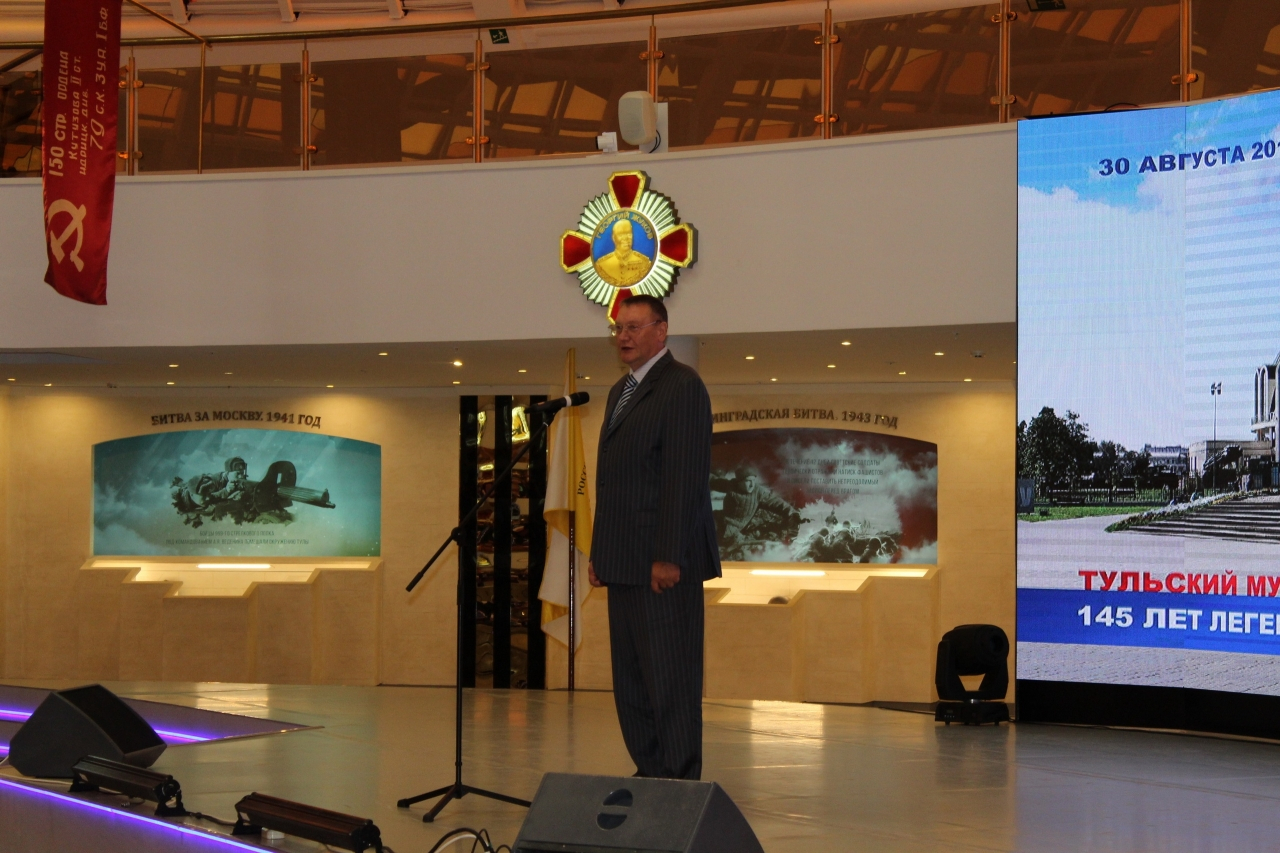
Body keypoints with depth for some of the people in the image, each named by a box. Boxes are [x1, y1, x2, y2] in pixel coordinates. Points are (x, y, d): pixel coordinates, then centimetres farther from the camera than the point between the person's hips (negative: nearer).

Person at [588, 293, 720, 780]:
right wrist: (599, 553, 16)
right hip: (625, 562, 9)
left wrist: (669, 557, -20)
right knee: (630, 679, 9)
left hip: (662, 562, -9)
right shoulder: (620, 393, 21)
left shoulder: (682, 386, -8)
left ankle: (681, 784, -1)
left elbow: (686, 477, -15)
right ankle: (650, 774, 15)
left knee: (669, 678, -6)